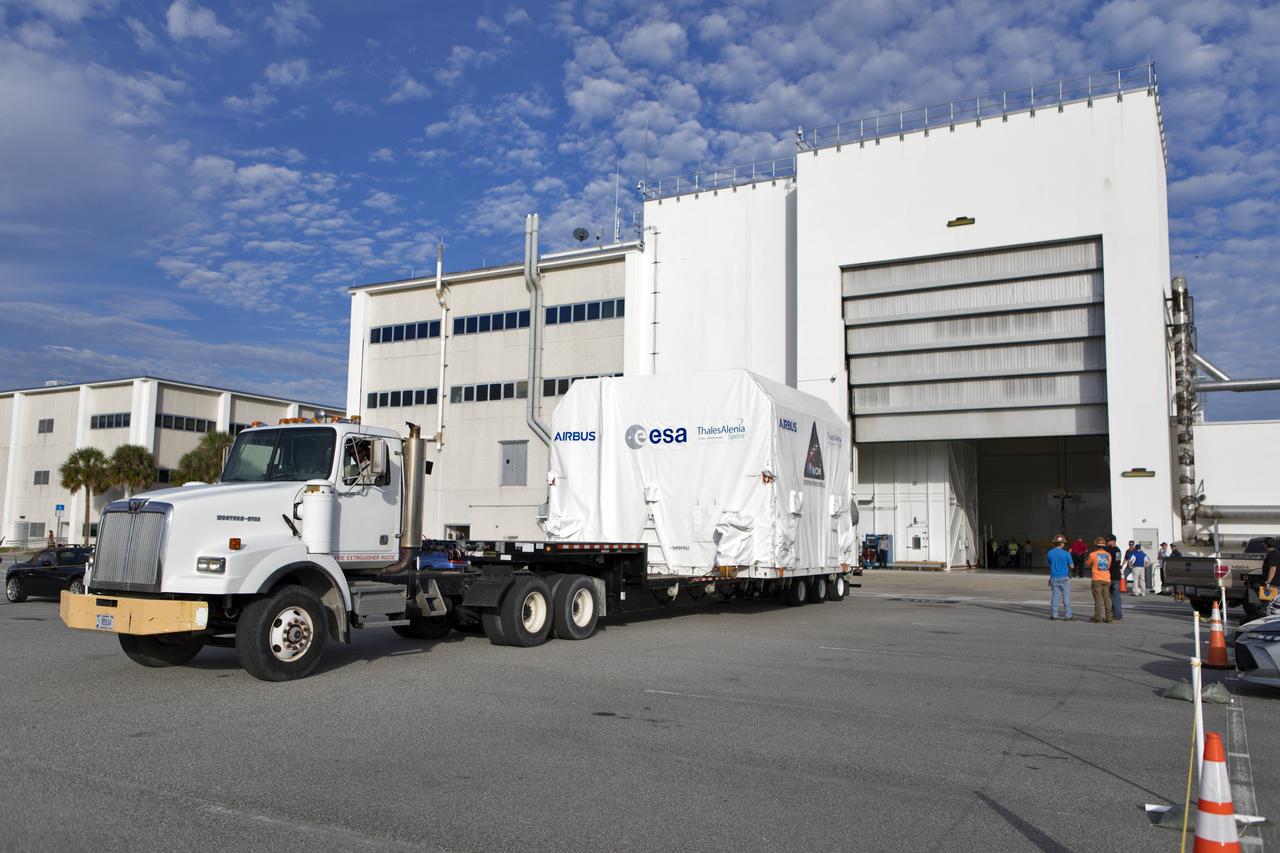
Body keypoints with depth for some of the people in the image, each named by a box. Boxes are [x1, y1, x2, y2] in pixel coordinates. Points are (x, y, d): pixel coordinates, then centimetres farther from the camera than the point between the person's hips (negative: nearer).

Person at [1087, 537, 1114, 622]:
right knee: (1107, 598, 7)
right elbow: (1109, 566, 18)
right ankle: (1108, 617, 7)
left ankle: (1097, 617, -3)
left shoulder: (1093, 555, -6)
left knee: (1098, 599, -2)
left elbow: (1087, 565, 8)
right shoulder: (1108, 555, 6)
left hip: (1097, 579, -4)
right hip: (1107, 579, 4)